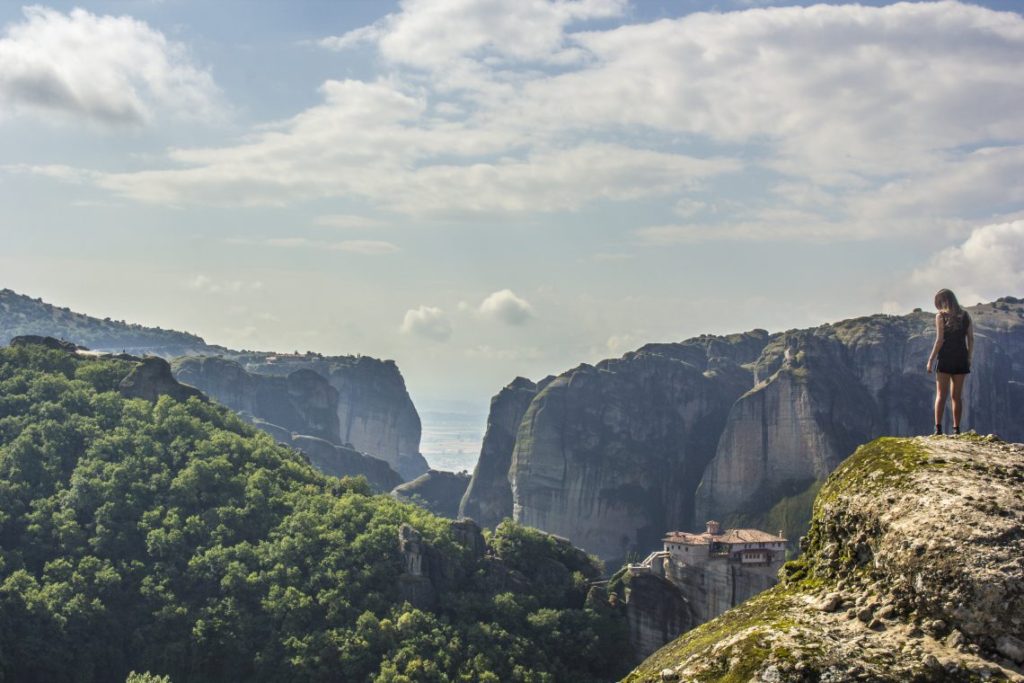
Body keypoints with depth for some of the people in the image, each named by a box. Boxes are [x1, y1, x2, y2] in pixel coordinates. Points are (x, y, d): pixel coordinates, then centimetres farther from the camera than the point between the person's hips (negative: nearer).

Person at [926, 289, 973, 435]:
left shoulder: (941, 316, -5)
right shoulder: (965, 316, 7)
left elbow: (940, 340, -10)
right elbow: (971, 339, 6)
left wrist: (931, 359, -5)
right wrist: (969, 358, 13)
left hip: (945, 358, -3)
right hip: (961, 359, 3)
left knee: (941, 395, 0)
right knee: (957, 396, 8)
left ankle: (938, 428, -9)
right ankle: (956, 429, 6)